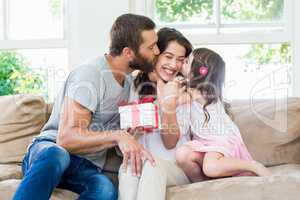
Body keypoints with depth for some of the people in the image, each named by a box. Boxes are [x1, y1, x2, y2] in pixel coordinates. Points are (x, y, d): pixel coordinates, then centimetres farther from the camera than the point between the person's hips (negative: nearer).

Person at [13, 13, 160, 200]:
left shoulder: (129, 79, 12)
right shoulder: (90, 74, -15)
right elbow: (66, 138, -24)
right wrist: (117, 136, -37)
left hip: (87, 168, 6)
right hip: (50, 150, -5)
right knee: (56, 155, -44)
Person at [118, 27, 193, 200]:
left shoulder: (183, 92, 2)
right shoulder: (135, 85, 8)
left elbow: (170, 144, -4)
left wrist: (169, 106, -19)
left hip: (175, 167, -1)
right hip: (139, 160, 2)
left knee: (153, 166, -34)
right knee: (128, 168, -33)